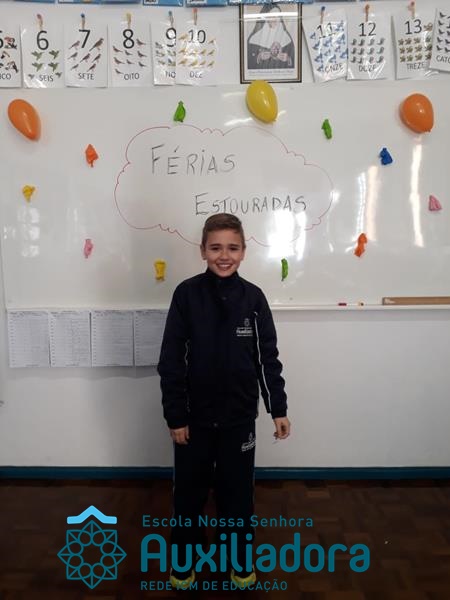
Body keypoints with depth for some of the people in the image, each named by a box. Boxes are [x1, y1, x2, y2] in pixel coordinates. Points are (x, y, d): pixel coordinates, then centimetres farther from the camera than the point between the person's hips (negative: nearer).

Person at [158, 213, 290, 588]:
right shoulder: (187, 294, -10)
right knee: (189, 491, 16)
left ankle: (240, 560, 41)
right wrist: (175, 416, -7)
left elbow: (268, 357, 0)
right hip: (194, 416, -1)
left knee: (237, 491, 16)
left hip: (239, 417, 1)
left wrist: (278, 409, 0)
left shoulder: (253, 297, -6)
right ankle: (183, 561, 41)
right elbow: (171, 360, -8)